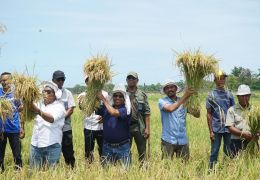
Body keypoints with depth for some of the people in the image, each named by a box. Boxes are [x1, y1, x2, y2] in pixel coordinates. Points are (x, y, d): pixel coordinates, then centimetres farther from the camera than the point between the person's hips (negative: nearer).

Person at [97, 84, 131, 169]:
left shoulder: (125, 109, -10)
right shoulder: (106, 107, 4)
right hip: (107, 146, 4)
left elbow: (113, 112, -26)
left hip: (122, 147, -3)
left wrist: (103, 99, -17)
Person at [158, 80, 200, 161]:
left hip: (183, 140, 3)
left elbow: (197, 115, 3)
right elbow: (170, 109, -22)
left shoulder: (184, 102, 8)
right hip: (168, 140, -3)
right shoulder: (162, 101, -2)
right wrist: (185, 96, -24)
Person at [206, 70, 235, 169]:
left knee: (229, 152, 8)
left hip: (228, 128, 3)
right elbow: (209, 114, -1)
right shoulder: (211, 95, -1)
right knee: (214, 152, 2)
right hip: (216, 129, -3)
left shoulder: (229, 94, 7)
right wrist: (210, 131, -6)